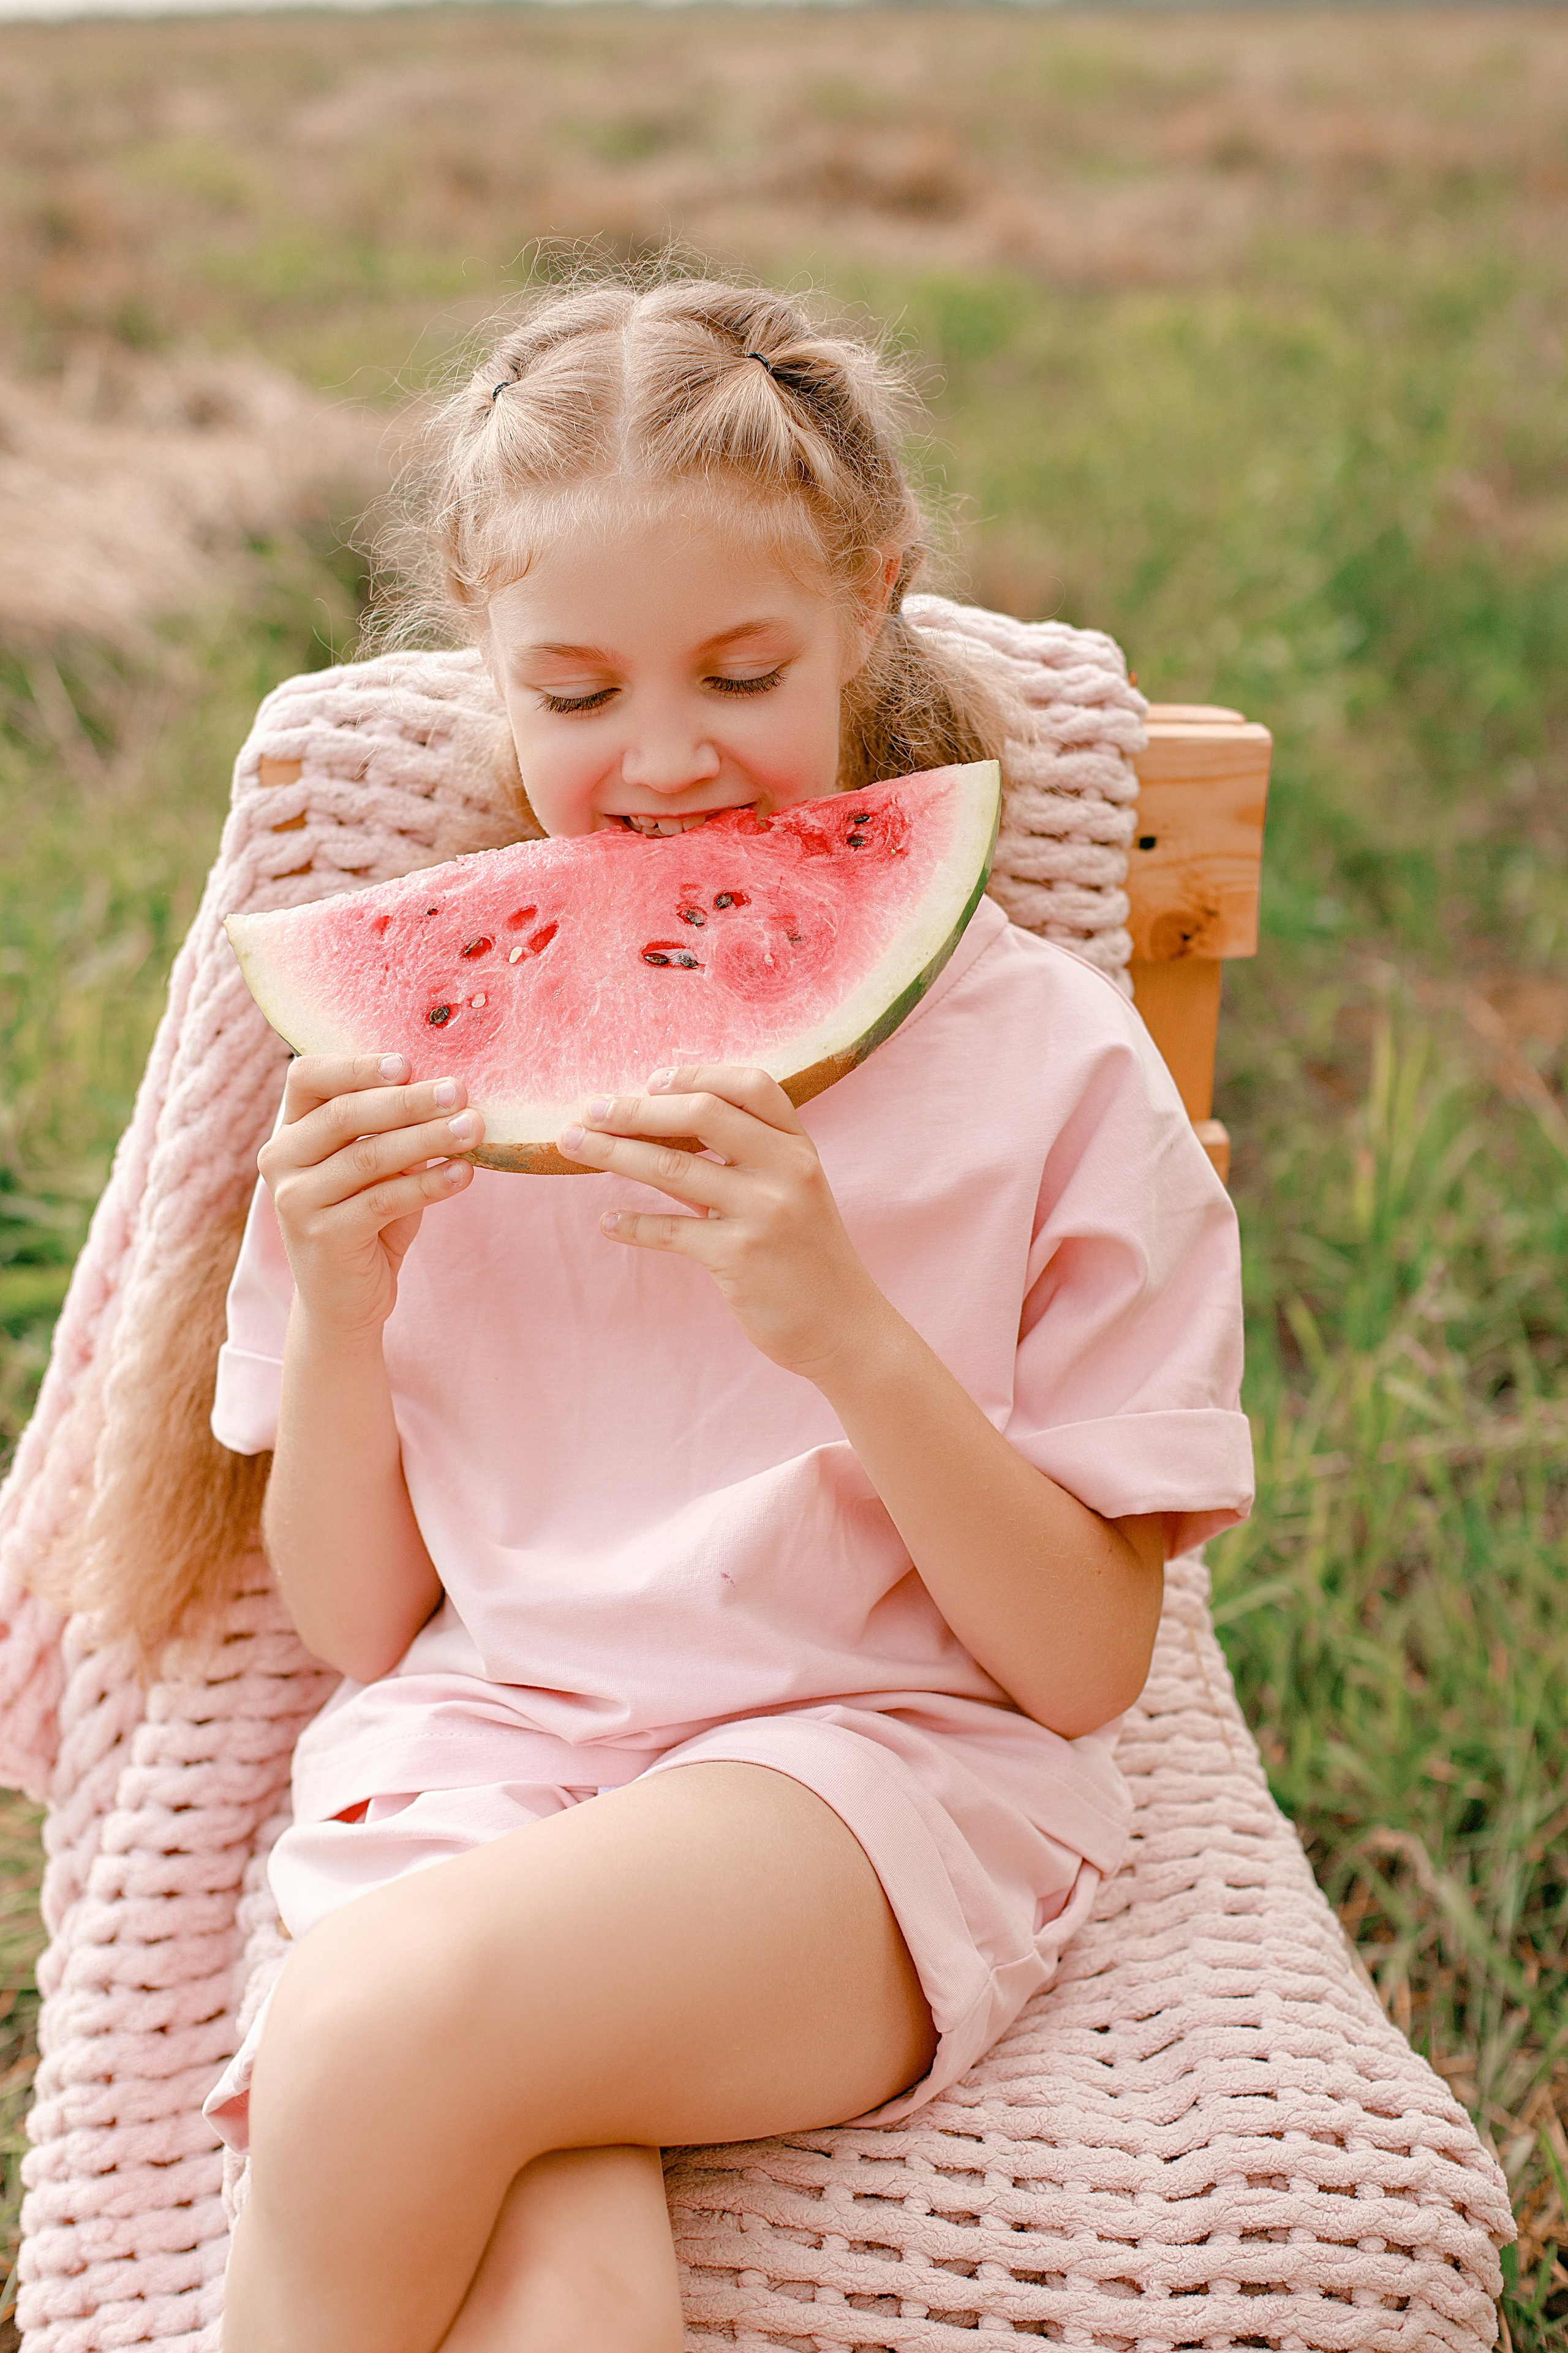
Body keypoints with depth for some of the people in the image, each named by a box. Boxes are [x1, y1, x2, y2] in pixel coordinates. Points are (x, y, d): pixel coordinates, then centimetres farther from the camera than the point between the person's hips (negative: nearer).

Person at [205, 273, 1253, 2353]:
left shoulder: (1047, 1062, -1)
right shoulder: (411, 1032, 7)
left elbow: (1087, 1665, -3)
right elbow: (356, 1622, 10)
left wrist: (846, 1327, -18)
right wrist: (337, 1310, -9)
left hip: (882, 1770, -1)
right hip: (473, 1756, 1)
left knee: (397, 2018, -31)